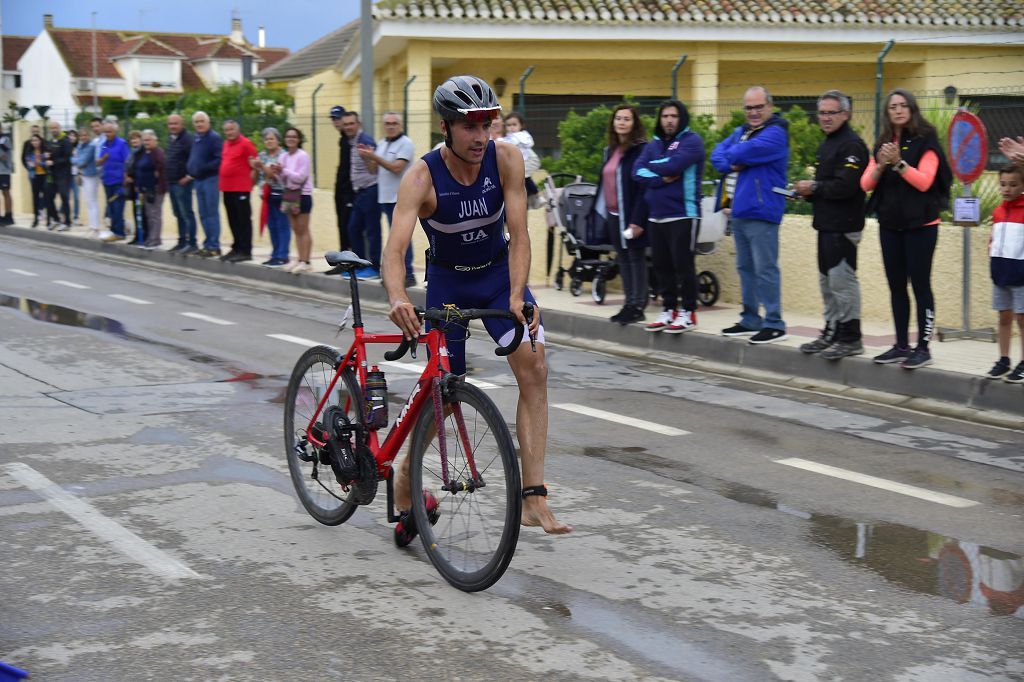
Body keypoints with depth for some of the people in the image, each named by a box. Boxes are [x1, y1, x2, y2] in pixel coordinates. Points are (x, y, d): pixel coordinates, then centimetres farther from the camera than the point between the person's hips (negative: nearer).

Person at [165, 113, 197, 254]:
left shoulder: (187, 138, -14)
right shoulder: (170, 138, 16)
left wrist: (189, 176, -20)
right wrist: (165, 176, 19)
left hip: (182, 182, -9)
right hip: (171, 182, 9)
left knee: (186, 213, -8)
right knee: (178, 214, 14)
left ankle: (192, 243, -6)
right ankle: (182, 242, 20)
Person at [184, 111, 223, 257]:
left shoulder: (214, 138, -11)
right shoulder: (195, 138, 15)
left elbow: (219, 160, -19)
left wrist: (203, 168, -24)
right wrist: (190, 171, 8)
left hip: (210, 179, -8)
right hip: (198, 180, 8)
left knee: (211, 213, -6)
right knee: (203, 215, 12)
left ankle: (214, 246, -4)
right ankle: (208, 244, 19)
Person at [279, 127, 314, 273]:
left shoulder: (303, 156, -10)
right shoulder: (284, 157, 9)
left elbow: (301, 177, -16)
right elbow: (283, 180, 13)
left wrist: (284, 171, -14)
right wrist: (279, 174, -7)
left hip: (303, 195, -7)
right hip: (289, 194, 7)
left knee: (303, 229, -6)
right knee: (296, 230, 7)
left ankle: (306, 262, -6)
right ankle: (300, 260, 10)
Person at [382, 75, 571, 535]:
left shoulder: (505, 159, -20)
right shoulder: (422, 177, -26)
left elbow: (518, 236, -22)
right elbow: (394, 248, -36)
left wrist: (516, 298, -37)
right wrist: (397, 298, -56)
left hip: (499, 273, 2)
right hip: (448, 281, -2)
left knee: (534, 367, -17)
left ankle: (533, 498, -17)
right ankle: (408, 466, 34)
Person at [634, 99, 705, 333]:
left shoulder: (691, 141, -4)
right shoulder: (654, 144, 15)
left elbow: (673, 165, -19)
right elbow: (638, 172, 3)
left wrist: (651, 167, -2)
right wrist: (661, 178, -14)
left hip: (683, 215, -7)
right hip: (656, 215, 7)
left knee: (683, 264, -4)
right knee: (661, 265, 9)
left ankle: (688, 313, 2)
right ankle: (669, 310, 19)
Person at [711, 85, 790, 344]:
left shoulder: (775, 133, -9)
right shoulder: (741, 132, 19)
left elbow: (747, 152, -21)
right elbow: (718, 154, 9)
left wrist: (730, 156, 1)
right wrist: (731, 164, -12)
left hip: (760, 212, -9)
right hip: (738, 211, 9)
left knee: (765, 269, -9)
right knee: (745, 268, 14)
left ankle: (774, 323, -5)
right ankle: (750, 320, 22)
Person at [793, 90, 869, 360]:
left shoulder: (852, 145, -12)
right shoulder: (826, 145, 20)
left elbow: (845, 186, -22)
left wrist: (814, 188, -11)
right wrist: (808, 192, 4)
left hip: (843, 226, -10)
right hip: (827, 224, 10)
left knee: (842, 281, -9)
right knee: (828, 281, 15)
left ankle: (850, 338, -4)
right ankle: (832, 332, 24)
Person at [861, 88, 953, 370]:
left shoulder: (925, 141, -5)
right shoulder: (882, 144, 11)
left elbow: (924, 181, -16)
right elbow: (866, 184, 5)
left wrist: (899, 162, -25)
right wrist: (880, 165, -13)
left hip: (920, 225, -6)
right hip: (890, 225, 6)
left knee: (920, 285, -5)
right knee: (896, 286, 8)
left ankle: (923, 348, -2)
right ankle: (901, 346, 15)